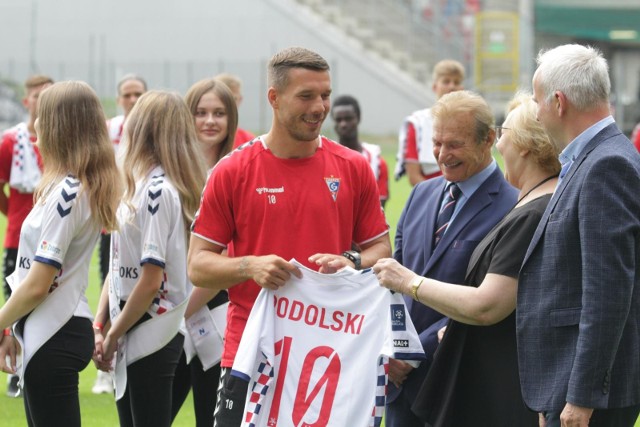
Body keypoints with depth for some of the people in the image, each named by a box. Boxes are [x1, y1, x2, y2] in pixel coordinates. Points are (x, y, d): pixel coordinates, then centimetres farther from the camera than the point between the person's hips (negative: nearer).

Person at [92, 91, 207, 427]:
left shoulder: (159, 190, -18)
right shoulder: (140, 185, 10)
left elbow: (151, 280, -20)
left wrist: (113, 335, -10)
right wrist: (99, 326, 6)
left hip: (152, 335, -9)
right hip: (133, 339, 9)